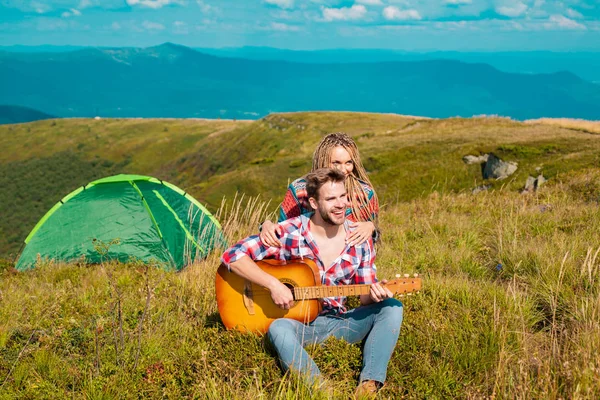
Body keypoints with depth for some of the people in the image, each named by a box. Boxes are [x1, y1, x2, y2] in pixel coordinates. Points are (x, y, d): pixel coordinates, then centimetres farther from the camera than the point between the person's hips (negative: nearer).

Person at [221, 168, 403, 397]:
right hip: (301, 323, -3)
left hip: (340, 323, 4)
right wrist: (272, 284, -27)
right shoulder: (289, 233, -14)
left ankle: (369, 384, -29)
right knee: (279, 328, -36)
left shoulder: (360, 239, -3)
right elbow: (233, 255, -17)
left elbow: (364, 298, 2)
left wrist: (374, 295, -23)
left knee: (391, 307, -17)